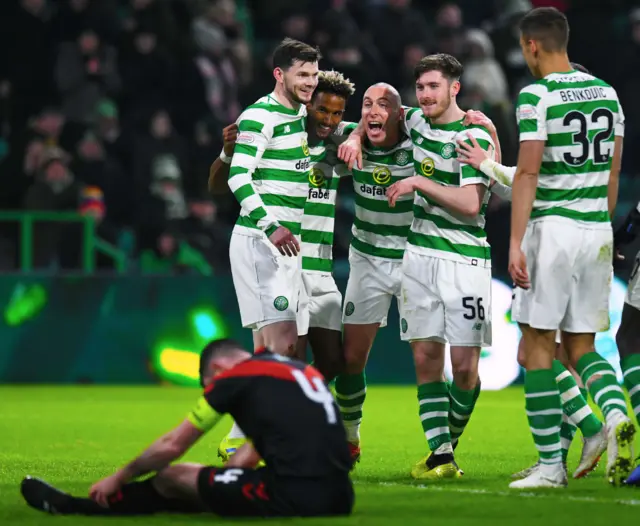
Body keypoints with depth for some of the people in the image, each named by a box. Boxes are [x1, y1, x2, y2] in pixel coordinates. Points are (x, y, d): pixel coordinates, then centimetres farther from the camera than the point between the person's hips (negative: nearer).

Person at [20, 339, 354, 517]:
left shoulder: (233, 376, 3)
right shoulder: (304, 371, 23)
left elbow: (173, 446, 12)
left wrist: (118, 479, 25)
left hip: (293, 498, -7)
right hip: (339, 497, 7)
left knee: (173, 477, 15)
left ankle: (76, 507, 31)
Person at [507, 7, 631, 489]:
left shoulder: (537, 97, -11)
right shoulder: (606, 93, 11)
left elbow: (527, 174, -16)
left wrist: (516, 242, -16)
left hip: (552, 227, -6)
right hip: (597, 229, 6)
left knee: (538, 346, 3)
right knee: (581, 346, 14)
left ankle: (551, 465, 1)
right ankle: (616, 414, -15)